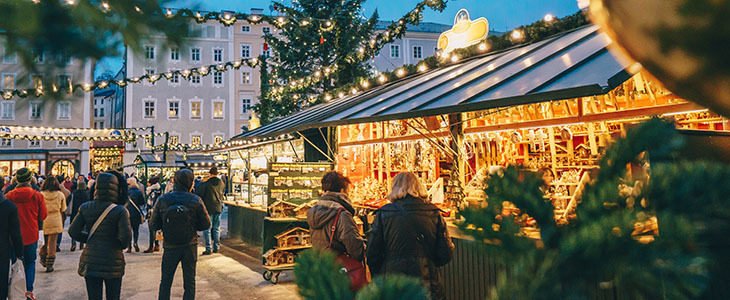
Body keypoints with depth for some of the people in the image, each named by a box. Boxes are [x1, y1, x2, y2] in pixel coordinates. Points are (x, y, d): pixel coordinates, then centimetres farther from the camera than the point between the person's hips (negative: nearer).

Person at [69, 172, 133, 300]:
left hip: (90, 262, 3)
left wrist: (89, 238, 14)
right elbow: (126, 237, -19)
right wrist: (120, 245, 1)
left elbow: (73, 232, 2)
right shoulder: (120, 211, -14)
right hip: (112, 263, -3)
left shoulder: (85, 208, -2)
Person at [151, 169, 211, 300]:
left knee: (165, 283, 17)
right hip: (190, 246, -1)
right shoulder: (195, 200, -11)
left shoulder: (162, 200, -7)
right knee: (189, 283, 11)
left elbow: (153, 225, -3)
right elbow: (206, 224, -8)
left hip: (170, 246, 1)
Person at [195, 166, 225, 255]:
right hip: (218, 208, 5)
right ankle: (216, 248, 16)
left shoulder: (206, 183, -13)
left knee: (207, 229, 1)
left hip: (208, 209, -5)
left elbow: (198, 194, -7)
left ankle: (208, 249, -1)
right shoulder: (221, 183, 3)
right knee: (216, 229, 13)